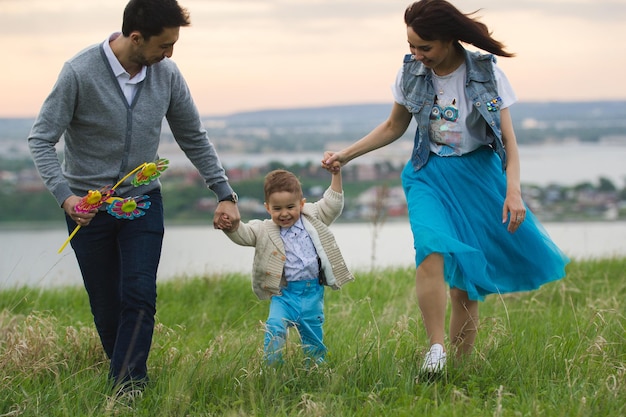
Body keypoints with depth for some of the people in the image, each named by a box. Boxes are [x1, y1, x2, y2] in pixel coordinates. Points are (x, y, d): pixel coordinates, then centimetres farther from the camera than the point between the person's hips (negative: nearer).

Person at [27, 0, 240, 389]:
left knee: (139, 298, -11)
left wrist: (225, 194, 2)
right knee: (107, 306, 7)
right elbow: (42, 139, -15)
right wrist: (64, 195, -28)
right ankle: (127, 374, 27)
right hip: (88, 207, -2)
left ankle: (127, 389, -9)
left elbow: (194, 138, 5)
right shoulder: (79, 73, -19)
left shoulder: (167, 74, -7)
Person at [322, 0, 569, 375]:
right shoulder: (412, 73, -1)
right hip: (430, 175, 1)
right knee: (431, 245, -29)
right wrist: (346, 155, 8)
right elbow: (394, 127, 15)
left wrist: (513, 191, -21)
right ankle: (436, 348, -27)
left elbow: (508, 140, -7)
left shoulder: (487, 74, -9)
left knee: (465, 284, -2)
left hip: (479, 175, -1)